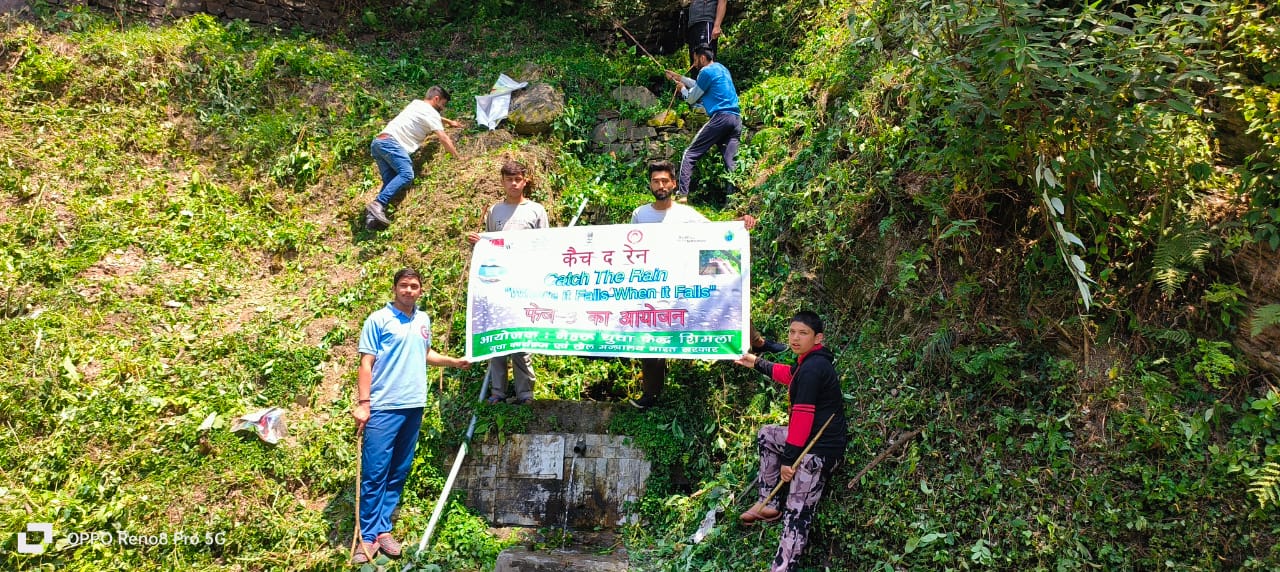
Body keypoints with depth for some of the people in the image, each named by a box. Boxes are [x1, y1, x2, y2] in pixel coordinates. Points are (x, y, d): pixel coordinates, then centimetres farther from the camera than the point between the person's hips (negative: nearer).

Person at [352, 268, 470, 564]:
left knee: (398, 473, 10)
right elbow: (366, 363, -7)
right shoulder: (379, 319, -4)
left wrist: (454, 361, 14)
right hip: (383, 408, -6)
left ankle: (383, 529, 19)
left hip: (414, 407, 6)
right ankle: (368, 537, 3)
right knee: (374, 474, -4)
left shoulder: (423, 320, 12)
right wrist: (362, 403, -13)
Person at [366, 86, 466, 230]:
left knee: (390, 181, -1)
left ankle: (373, 214, -19)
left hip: (377, 142, 10)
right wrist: (458, 157, 1)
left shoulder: (416, 104, 29)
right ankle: (378, 204, -39)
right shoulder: (431, 112, 2)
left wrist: (448, 121, 61)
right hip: (390, 142, -10)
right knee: (406, 174, -24)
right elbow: (444, 139, -4)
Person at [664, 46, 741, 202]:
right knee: (730, 160, 2)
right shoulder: (722, 69, 24)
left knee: (690, 154, -1)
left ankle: (682, 194, -9)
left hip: (720, 117, -8)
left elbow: (692, 98, 6)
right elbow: (699, 86, 37)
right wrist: (679, 77, 41)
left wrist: (682, 88, 26)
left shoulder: (706, 71, -1)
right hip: (736, 119, 8)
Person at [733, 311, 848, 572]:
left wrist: (789, 458, -20)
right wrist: (758, 364, 42)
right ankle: (768, 504, 23)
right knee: (766, 434, 26)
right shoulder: (810, 362, 10)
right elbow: (790, 376, 33)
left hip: (820, 447, -11)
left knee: (797, 511, -13)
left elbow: (803, 416, -23)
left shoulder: (812, 369, -21)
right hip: (814, 436, 11)